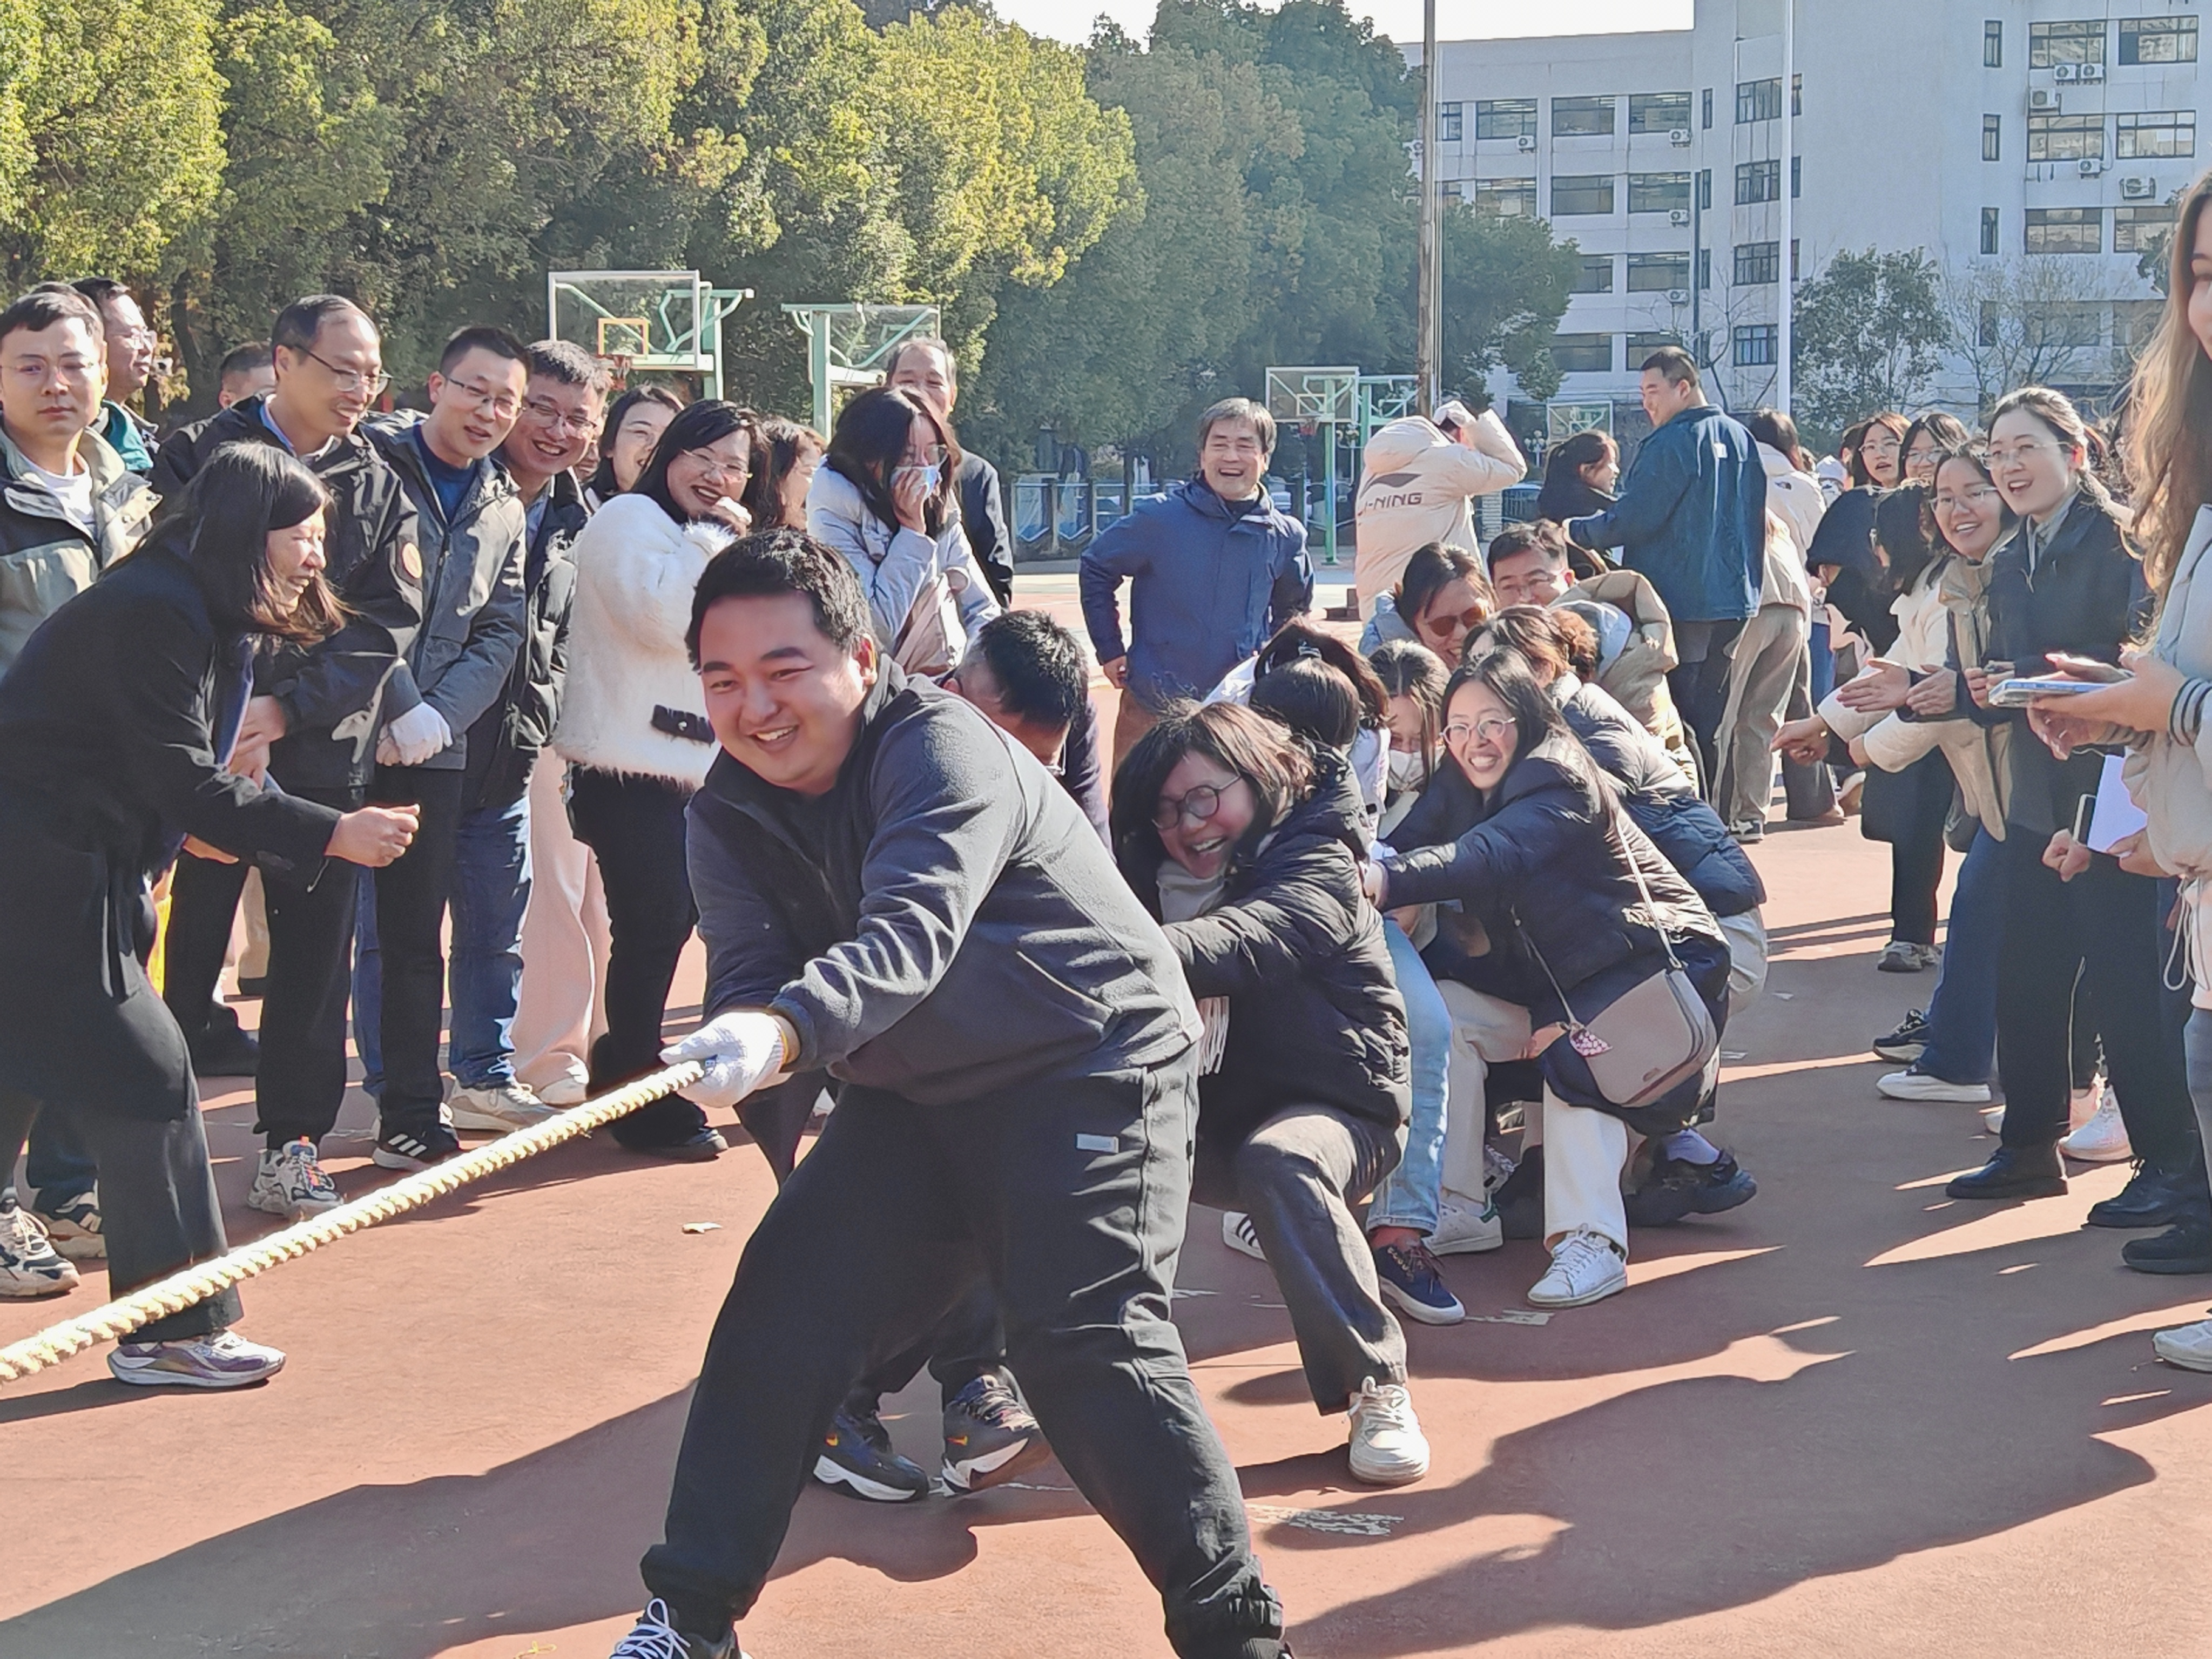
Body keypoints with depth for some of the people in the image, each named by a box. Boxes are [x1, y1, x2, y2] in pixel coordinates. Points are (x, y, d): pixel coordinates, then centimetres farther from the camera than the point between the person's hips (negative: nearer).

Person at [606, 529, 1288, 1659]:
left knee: (1086, 1342, -20)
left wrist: (786, 1032, -58)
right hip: (917, 1093, 7)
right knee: (780, 1312, 1)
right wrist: (738, 1038, -36)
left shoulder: (940, 749, -24)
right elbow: (750, 972, -12)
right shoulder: (732, 811, -1)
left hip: (1090, 1066, -7)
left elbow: (912, 931, -41)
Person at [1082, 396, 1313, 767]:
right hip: (1151, 710, -2)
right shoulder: (1160, 517, -8)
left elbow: (1295, 608, 21)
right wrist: (1110, 650, 2)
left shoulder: (1285, 536, 1)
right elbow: (1097, 570, 5)